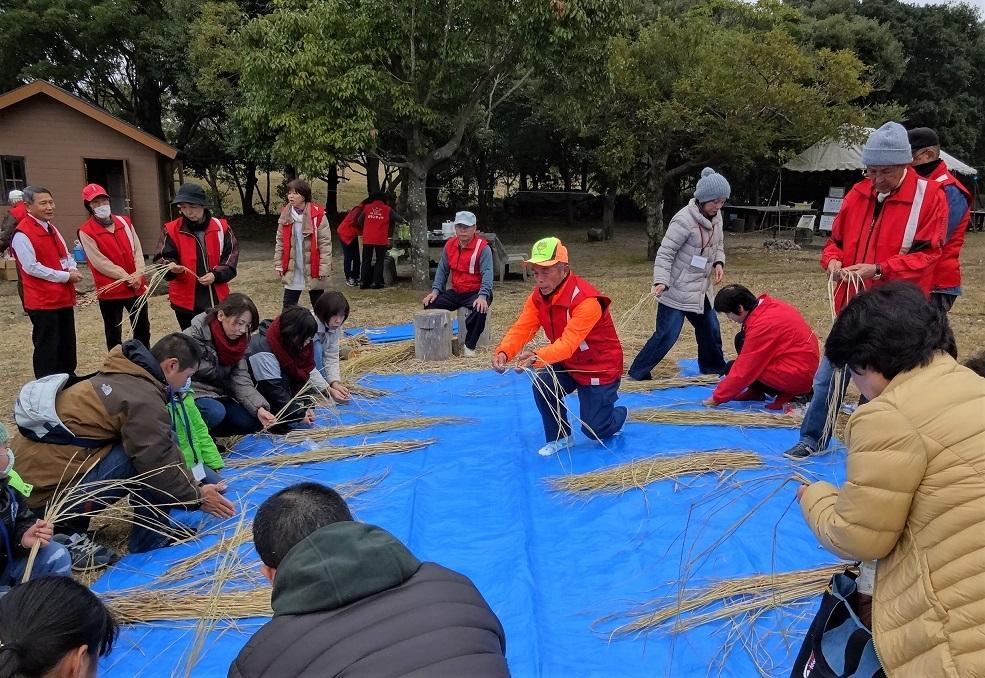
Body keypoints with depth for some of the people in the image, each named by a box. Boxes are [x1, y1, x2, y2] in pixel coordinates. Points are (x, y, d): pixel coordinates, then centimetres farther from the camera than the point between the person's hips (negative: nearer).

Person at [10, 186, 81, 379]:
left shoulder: (51, 228, 13)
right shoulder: (22, 234, -15)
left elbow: (65, 254, 18)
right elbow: (32, 268, -19)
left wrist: (72, 269, -4)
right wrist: (66, 276, -16)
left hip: (63, 297, 9)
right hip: (43, 301, -8)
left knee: (68, 345, 17)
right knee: (47, 348, -2)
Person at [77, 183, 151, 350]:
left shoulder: (125, 222, 7)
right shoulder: (86, 232, -8)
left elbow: (137, 249, 4)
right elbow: (100, 262, -13)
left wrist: (138, 275, -12)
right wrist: (127, 277, -16)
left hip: (137, 286, 5)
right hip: (110, 290, -5)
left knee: (143, 328, 15)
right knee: (114, 334, 6)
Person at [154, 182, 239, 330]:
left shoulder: (221, 227, 0)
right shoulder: (171, 230, -3)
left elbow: (231, 255, 2)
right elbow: (163, 258, -3)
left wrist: (216, 274, -13)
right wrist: (171, 266, -26)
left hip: (217, 298, 1)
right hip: (186, 301, -1)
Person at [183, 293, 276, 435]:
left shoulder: (239, 341, -1)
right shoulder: (193, 337, -19)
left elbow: (241, 379, -10)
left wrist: (259, 408, -24)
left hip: (219, 396, 6)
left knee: (253, 421, -12)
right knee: (216, 412, -34)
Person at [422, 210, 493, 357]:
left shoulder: (483, 248, -13)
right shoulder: (449, 245, 5)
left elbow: (487, 273, -21)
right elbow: (442, 270, 10)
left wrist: (483, 296, -35)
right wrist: (435, 290, -5)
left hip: (476, 292, -6)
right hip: (455, 292, 6)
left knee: (480, 309, -37)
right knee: (430, 304, -11)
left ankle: (469, 346, -19)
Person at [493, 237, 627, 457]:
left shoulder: (586, 300, -33)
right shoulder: (538, 296, -9)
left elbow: (568, 343, -42)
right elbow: (522, 328, -19)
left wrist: (537, 357, -59)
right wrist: (503, 352, -39)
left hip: (600, 368, -6)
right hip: (567, 364, 6)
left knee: (595, 431, -1)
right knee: (542, 386, -22)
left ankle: (617, 413, 37)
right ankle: (560, 438, 4)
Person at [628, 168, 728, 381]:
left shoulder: (715, 216, 5)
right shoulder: (684, 220, -21)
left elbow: (718, 245, 20)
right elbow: (665, 253, -20)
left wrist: (719, 263, 1)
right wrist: (661, 281, -31)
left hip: (700, 290, 8)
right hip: (676, 291, -8)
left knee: (711, 330, 16)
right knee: (667, 335, -9)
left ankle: (714, 369, 38)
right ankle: (637, 374, 2)